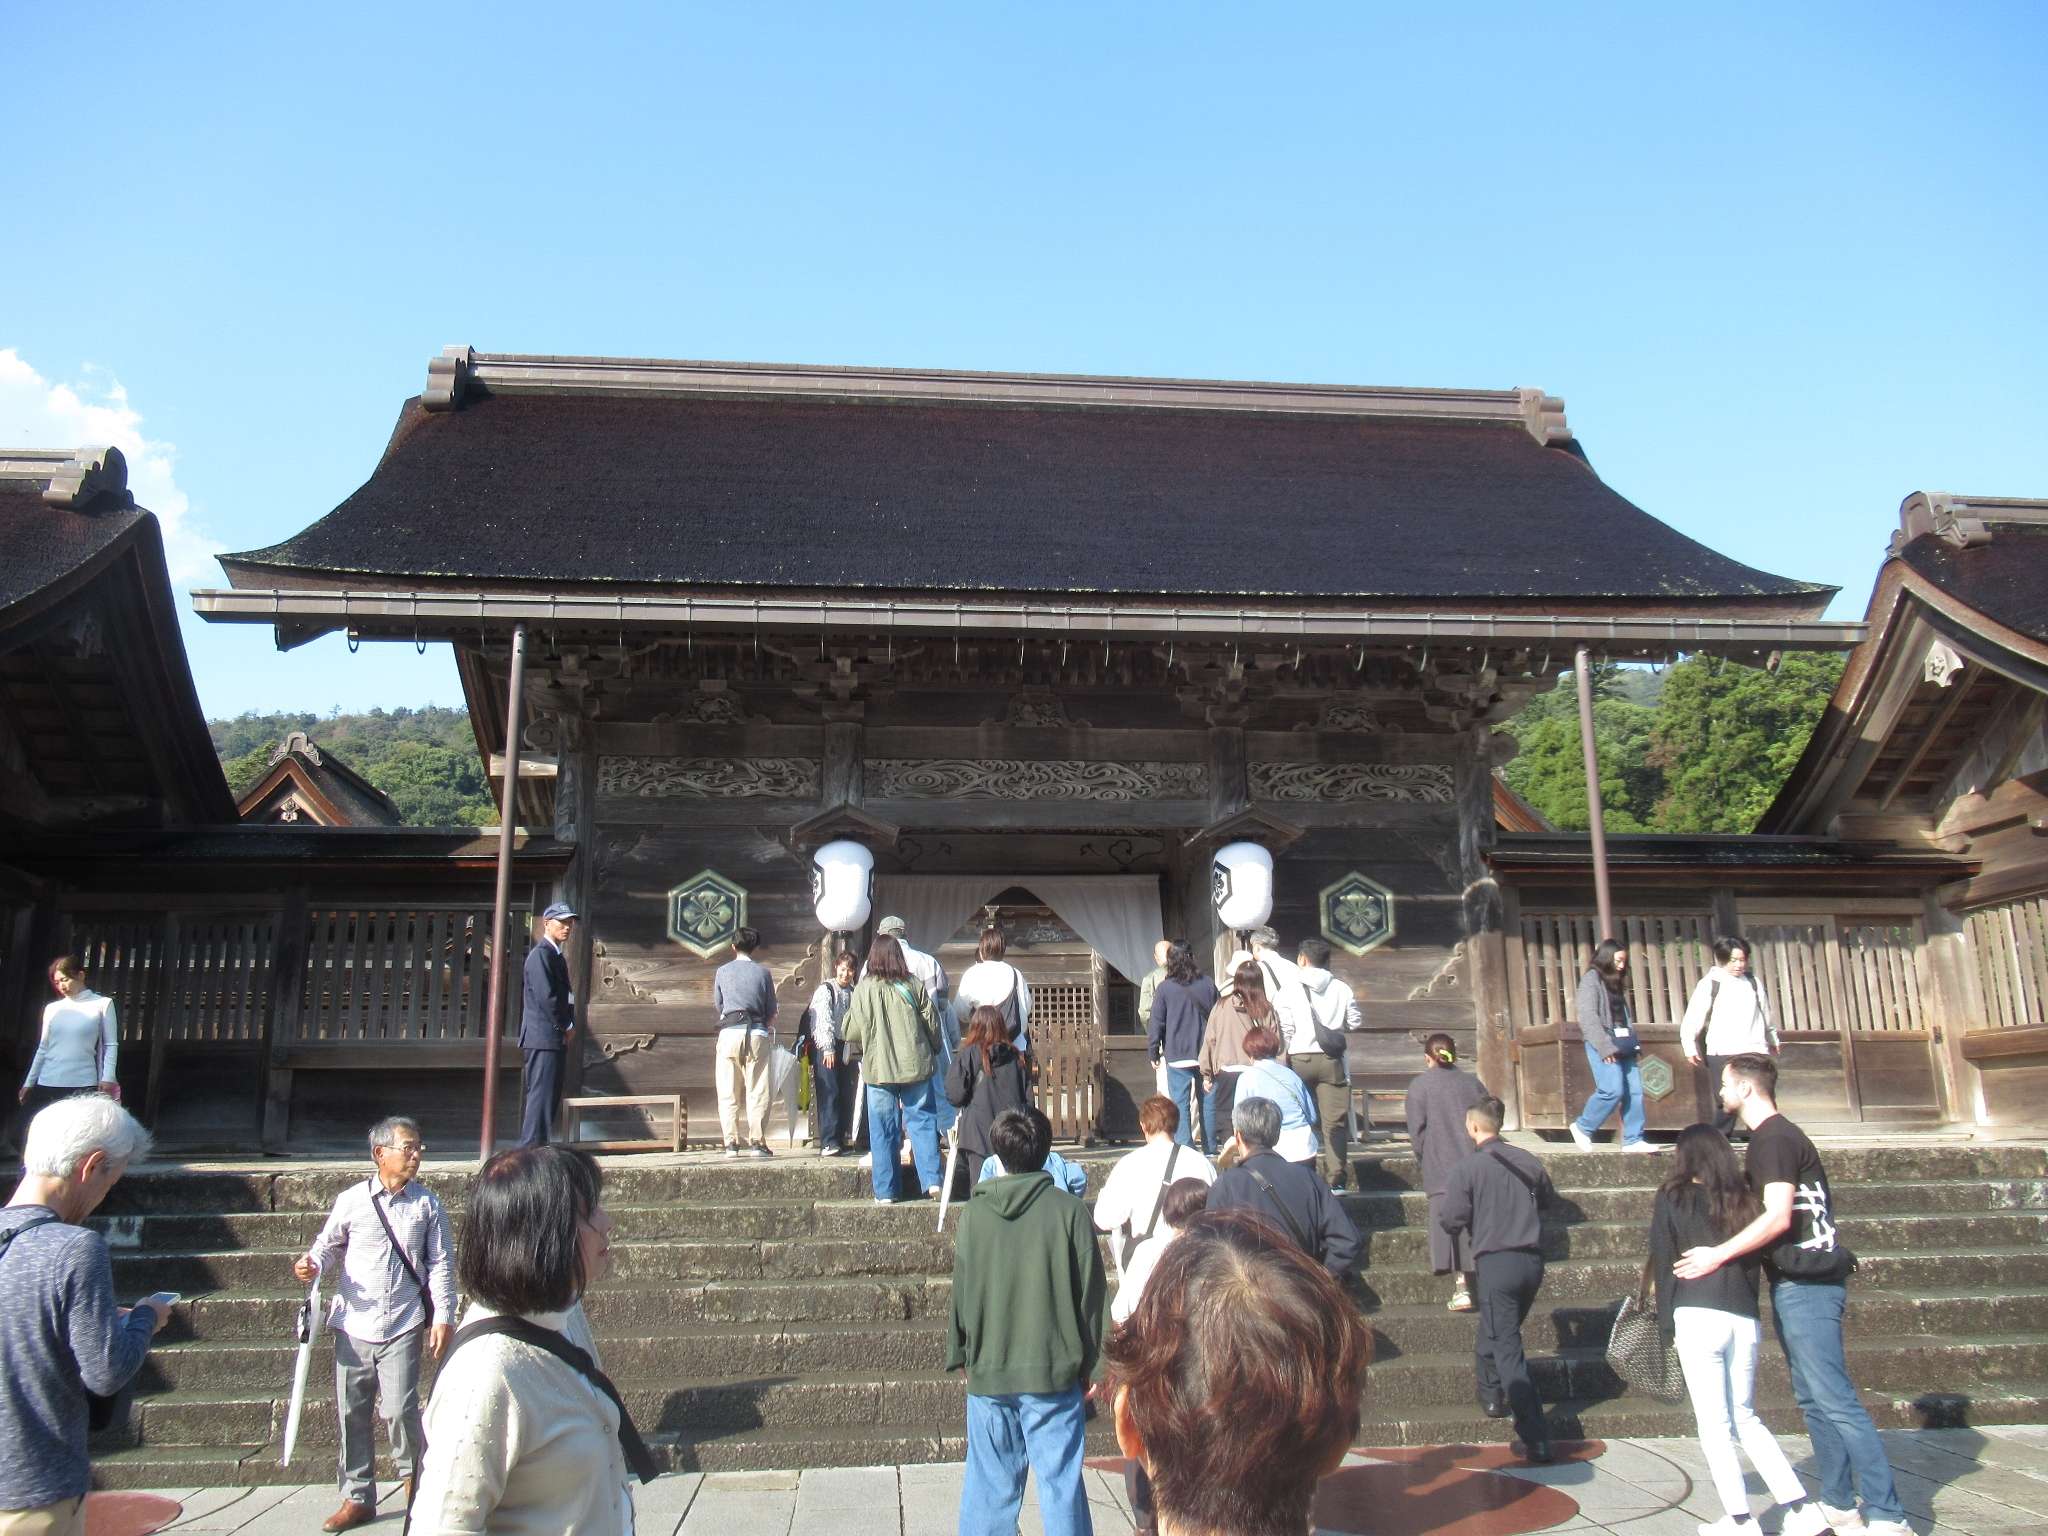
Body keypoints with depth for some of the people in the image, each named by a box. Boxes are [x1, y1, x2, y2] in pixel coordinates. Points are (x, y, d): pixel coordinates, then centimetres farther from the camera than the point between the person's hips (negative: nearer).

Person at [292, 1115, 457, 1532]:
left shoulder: (427, 1204, 1)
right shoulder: (352, 1200, 0)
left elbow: (441, 1263, 3)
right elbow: (329, 1243, 13)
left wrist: (443, 1317, -3)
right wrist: (313, 1265, -9)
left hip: (403, 1327, -1)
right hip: (354, 1325, 2)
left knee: (400, 1410, -8)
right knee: (352, 1413, 9)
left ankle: (415, 1478, 19)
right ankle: (357, 1497, 25)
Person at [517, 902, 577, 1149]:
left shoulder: (557, 955, 20)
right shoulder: (541, 954, -12)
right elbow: (546, 996, -19)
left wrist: (567, 1027, 10)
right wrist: (566, 1026, -10)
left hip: (555, 1038, 10)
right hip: (544, 1037, -10)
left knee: (549, 1095, 12)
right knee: (542, 1095, -10)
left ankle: (529, 1146, 17)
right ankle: (533, 1146, -10)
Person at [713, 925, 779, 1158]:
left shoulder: (722, 972, 6)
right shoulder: (763, 972, 3)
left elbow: (717, 1006, 16)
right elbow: (771, 1012, 6)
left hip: (729, 1034, 1)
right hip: (757, 1034, -1)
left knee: (728, 1093, 5)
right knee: (758, 1092, 3)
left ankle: (731, 1143, 3)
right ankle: (757, 1141, -1)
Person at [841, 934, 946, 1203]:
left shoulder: (864, 989, -7)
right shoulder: (914, 985, -3)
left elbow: (851, 1032, -2)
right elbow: (932, 1024, 3)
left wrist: (863, 1049, 20)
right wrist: (932, 1052, 21)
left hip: (879, 1068, -1)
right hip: (915, 1066, 1)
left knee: (883, 1130, 6)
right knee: (922, 1122, 9)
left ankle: (885, 1191, 10)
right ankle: (933, 1180, 1)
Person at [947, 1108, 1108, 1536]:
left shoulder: (975, 1213, -3)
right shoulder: (1068, 1211, -8)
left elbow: (961, 1292, 3)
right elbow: (1092, 1291, -4)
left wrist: (961, 1357, 15)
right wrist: (1088, 1360, 7)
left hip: (987, 1372, 2)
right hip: (1054, 1371, -2)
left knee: (990, 1482, 12)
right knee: (1060, 1481, 6)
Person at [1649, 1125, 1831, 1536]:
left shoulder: (1673, 1198, 2)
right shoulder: (1744, 1199, 11)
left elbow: (1664, 1263, 1)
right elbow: (1764, 1259, 9)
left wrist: (1668, 1325, 6)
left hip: (1698, 1317, -5)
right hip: (1745, 1320, 5)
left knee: (1714, 1424, 4)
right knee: (1746, 1417, 19)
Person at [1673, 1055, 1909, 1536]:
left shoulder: (1774, 1139, -14)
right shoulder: (1777, 1136, 17)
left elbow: (1777, 1218, -22)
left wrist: (1718, 1255, -17)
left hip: (1805, 1284, -10)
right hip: (1801, 1282, 10)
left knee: (1835, 1399, -10)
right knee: (1813, 1400, 13)